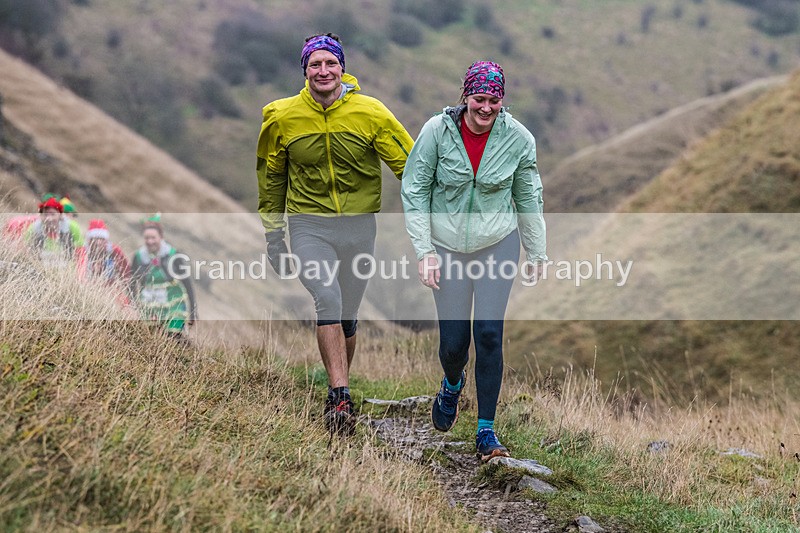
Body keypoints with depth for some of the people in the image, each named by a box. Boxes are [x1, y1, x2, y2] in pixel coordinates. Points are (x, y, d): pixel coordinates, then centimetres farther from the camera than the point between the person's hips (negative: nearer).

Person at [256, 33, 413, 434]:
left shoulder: (371, 113, -6)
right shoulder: (282, 118, -3)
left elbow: (409, 165, 1)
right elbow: (271, 176, 12)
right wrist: (272, 232, 12)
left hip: (359, 225, 1)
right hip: (308, 224, -1)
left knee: (347, 316, 9)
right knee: (327, 300, -22)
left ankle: (337, 392, 31)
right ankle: (340, 398, -23)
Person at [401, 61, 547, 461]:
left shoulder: (518, 138, -9)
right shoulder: (437, 131, -14)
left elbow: (528, 198, 5)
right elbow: (414, 191, -6)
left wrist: (536, 254, 10)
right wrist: (424, 250, -11)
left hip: (498, 245, 0)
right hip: (448, 247, 0)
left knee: (489, 334, -9)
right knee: (453, 341, 2)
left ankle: (486, 431, 1)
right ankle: (452, 384, 39)